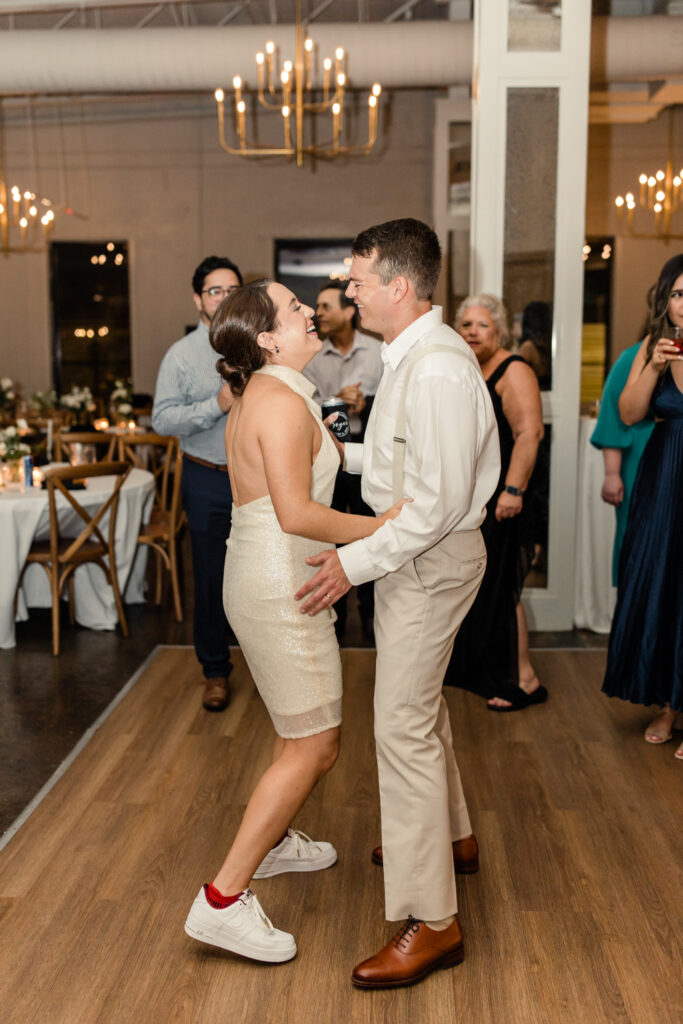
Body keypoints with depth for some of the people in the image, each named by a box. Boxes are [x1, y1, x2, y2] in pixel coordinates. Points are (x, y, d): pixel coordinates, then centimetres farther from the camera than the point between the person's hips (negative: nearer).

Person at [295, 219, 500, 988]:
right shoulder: (411, 355, 9)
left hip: (430, 557, -11)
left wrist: (354, 562, -23)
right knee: (419, 706, 23)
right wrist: (346, 454, 11)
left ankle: (431, 921, 4)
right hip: (416, 553, 11)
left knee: (402, 727, -7)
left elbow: (440, 501, -27)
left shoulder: (436, 371, -25)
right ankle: (450, 837, 44)